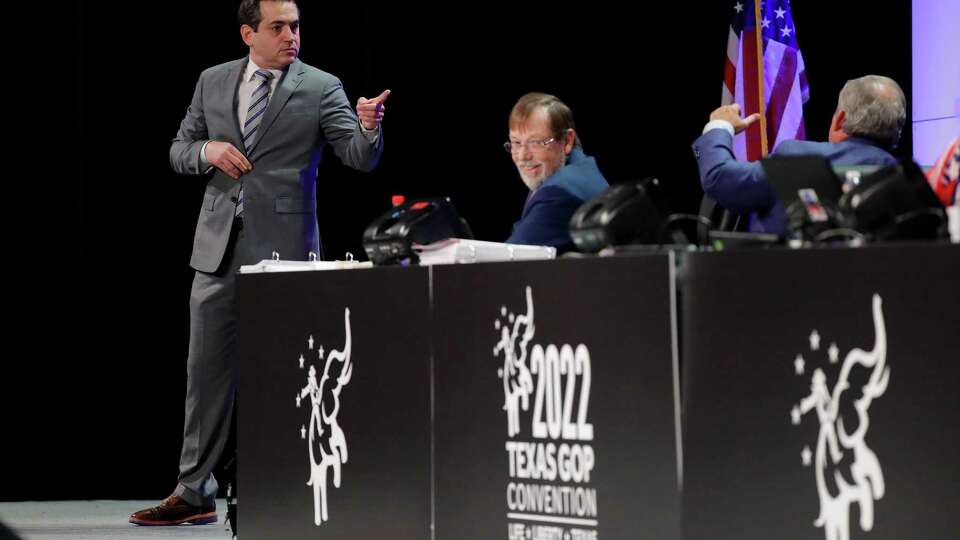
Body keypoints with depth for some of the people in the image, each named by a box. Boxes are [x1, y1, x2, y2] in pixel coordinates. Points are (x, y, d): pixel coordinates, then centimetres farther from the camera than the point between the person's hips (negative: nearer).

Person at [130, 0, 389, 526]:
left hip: (282, 247, -4)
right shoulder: (213, 82, 10)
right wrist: (208, 151, -6)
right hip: (220, 247, 4)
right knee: (208, 370, 7)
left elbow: (360, 158, -9)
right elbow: (179, 152, 16)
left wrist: (368, 127, -31)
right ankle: (194, 493, 14)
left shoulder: (321, 88, -1)